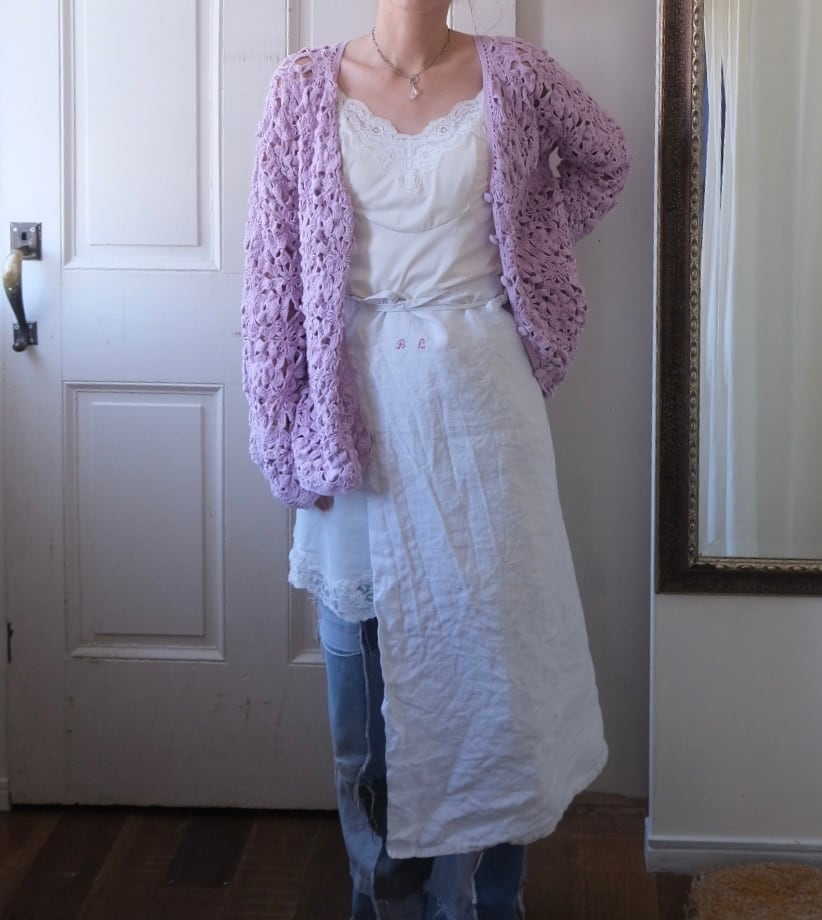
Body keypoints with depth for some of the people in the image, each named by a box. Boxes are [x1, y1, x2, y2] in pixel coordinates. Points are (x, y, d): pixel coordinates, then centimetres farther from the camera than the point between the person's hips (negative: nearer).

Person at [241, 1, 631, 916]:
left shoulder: (511, 75, 0)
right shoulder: (305, 87, -2)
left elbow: (604, 160, 19)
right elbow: (274, 262, -2)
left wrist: (524, 256, 10)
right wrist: (286, 434, -4)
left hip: (476, 391, 0)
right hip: (358, 399, 0)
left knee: (489, 631, 5)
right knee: (363, 643, 8)